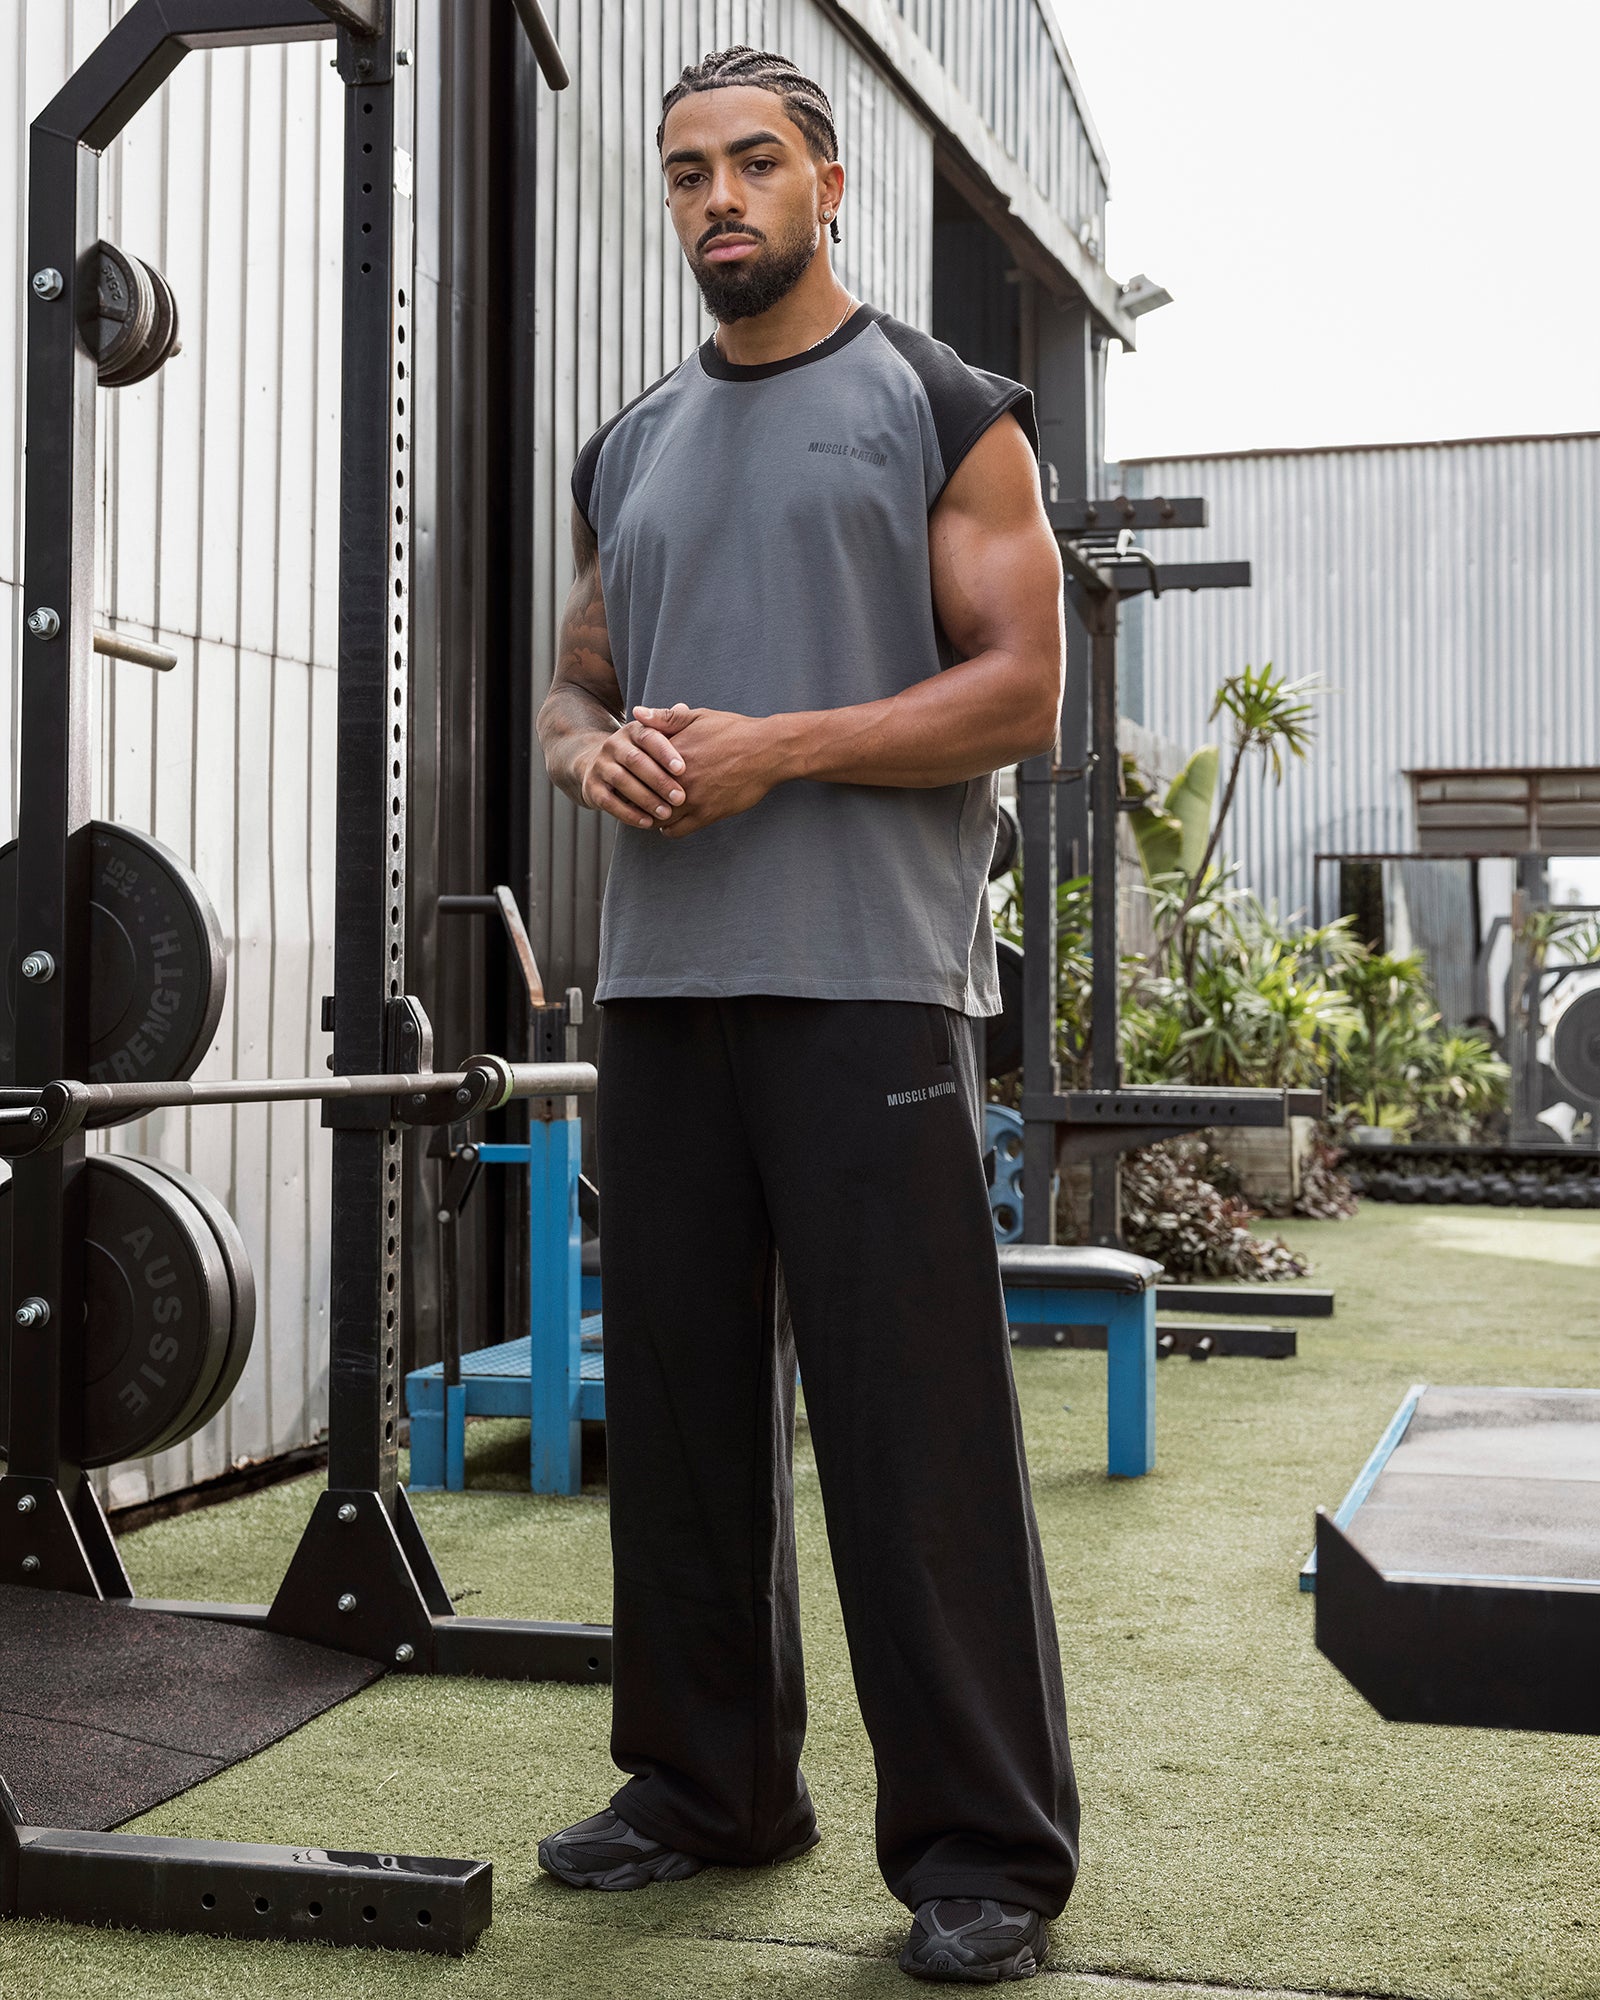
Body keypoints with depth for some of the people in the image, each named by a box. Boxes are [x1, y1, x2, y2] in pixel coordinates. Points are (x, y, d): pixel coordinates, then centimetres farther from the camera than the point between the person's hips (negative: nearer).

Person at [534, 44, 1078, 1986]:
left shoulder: (941, 410, 2)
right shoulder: (628, 453, 19)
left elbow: (1019, 689, -5)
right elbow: (575, 680, 22)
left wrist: (773, 749, -15)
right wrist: (595, 749, -3)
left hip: (868, 983, -6)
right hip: (660, 986, 6)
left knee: (912, 1421, -6)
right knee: (681, 1401, 10)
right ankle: (710, 1781, 24)